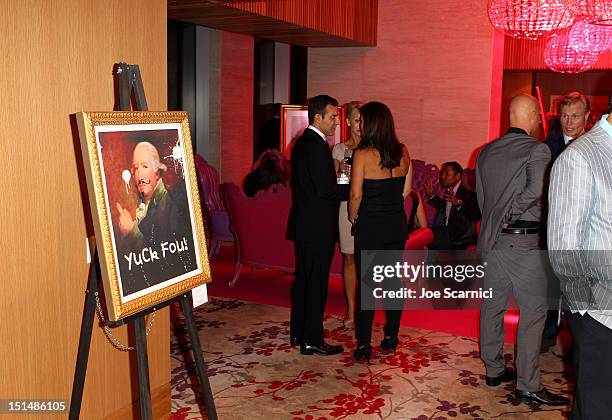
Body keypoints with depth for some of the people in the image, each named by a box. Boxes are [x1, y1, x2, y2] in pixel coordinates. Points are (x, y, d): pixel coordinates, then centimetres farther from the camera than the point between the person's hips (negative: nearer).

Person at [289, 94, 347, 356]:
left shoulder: (301, 143, 13)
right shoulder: (318, 146, -18)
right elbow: (326, 190, -23)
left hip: (303, 223, 10)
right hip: (318, 226, -10)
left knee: (303, 278, 17)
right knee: (316, 282, -2)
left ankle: (298, 333, 27)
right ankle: (312, 340, 6)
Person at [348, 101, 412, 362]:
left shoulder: (362, 154, -14)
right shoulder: (402, 152, 1)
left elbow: (356, 195, -13)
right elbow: (406, 189, 7)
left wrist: (353, 218, 3)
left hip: (370, 226, -5)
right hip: (397, 225, 5)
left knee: (366, 284, 3)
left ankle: (364, 345, 7)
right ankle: (391, 337, 23)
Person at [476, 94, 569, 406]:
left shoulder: (486, 152, 9)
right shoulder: (537, 150, -11)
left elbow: (481, 195, 12)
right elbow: (535, 190, -25)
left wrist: (496, 221, 15)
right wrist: (509, 215, -12)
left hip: (491, 239, 7)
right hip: (523, 242, -7)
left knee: (492, 306, 15)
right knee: (533, 311, 1)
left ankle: (494, 369, 27)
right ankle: (528, 386, 4)